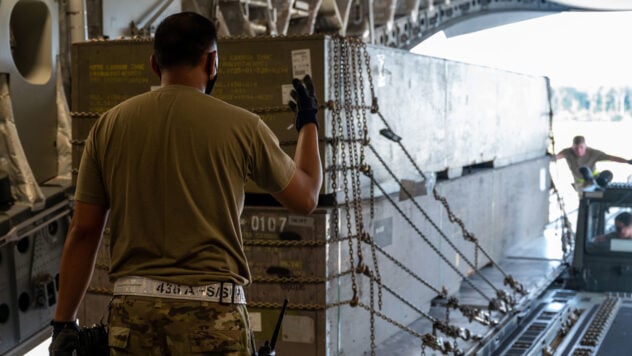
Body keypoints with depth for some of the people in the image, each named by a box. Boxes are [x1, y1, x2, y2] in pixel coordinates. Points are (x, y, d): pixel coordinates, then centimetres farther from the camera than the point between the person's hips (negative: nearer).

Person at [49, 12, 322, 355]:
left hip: (132, 313, 3)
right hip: (211, 313, -2)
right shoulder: (240, 125, -2)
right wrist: (308, 122, 27)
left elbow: (82, 231, 5)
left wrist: (63, 324, 13)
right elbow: (305, 198, 11)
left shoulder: (108, 125, 5)